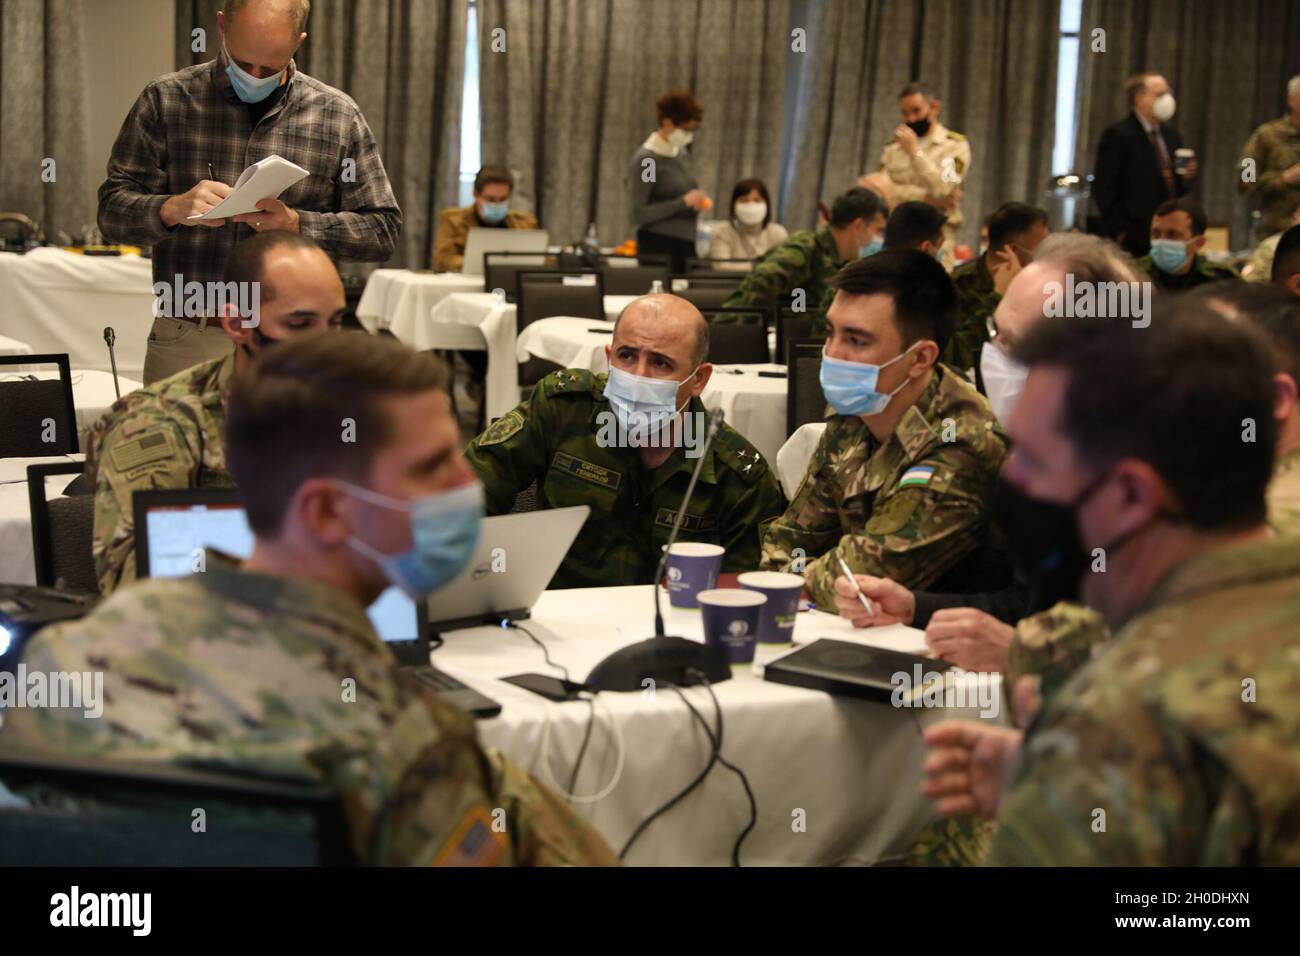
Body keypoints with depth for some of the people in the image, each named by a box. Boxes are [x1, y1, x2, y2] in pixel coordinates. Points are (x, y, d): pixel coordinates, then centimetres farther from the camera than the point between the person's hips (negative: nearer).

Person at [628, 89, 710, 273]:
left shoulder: (682, 153, 12)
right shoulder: (644, 159, -10)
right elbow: (639, 214, -16)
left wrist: (698, 199, 4)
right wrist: (684, 202, -19)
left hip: (686, 244, 7)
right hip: (658, 246, -7)